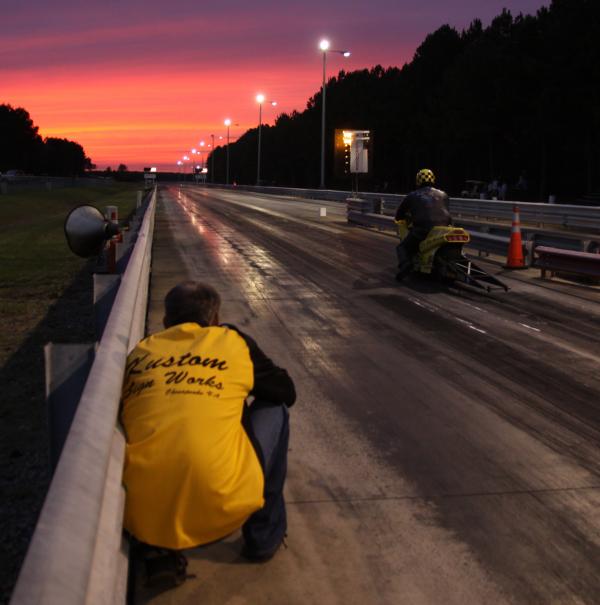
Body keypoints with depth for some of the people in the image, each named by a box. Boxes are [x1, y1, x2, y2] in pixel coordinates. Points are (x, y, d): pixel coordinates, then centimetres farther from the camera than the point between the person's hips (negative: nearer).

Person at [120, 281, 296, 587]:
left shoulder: (140, 352, 15)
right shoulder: (232, 341, 9)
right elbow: (287, 393, 24)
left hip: (142, 517, 3)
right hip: (220, 509, -3)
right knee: (273, 410, 21)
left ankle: (157, 549, 19)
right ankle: (265, 535, 28)